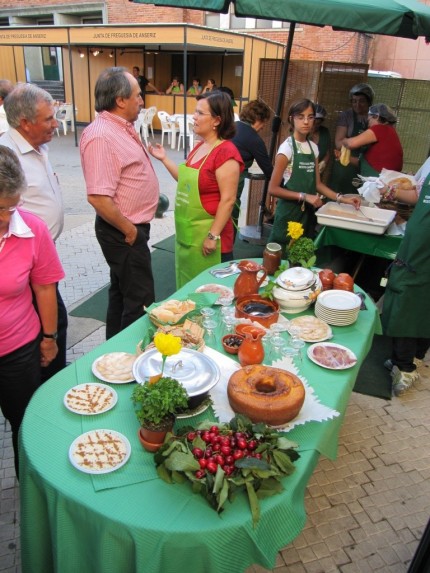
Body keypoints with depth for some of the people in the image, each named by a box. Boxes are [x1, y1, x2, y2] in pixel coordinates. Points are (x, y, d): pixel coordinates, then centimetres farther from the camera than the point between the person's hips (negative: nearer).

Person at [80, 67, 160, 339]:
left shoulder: (123, 127, 8)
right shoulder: (102, 136, -24)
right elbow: (98, 197, -30)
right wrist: (129, 230, -19)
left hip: (133, 226, 10)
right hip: (123, 233, -10)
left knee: (121, 291, 21)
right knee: (141, 301, -1)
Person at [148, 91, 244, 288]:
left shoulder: (226, 152, -18)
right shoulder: (199, 146, 8)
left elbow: (228, 200, -20)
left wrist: (214, 235, -20)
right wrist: (164, 159, 11)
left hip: (207, 235, -8)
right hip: (187, 233, 8)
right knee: (187, 286, 19)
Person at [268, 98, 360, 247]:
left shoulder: (313, 147, 8)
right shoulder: (287, 147, -11)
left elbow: (317, 184, 12)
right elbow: (273, 188, -15)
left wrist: (341, 198, -1)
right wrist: (304, 196, -21)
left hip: (308, 213, 6)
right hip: (289, 213, -6)